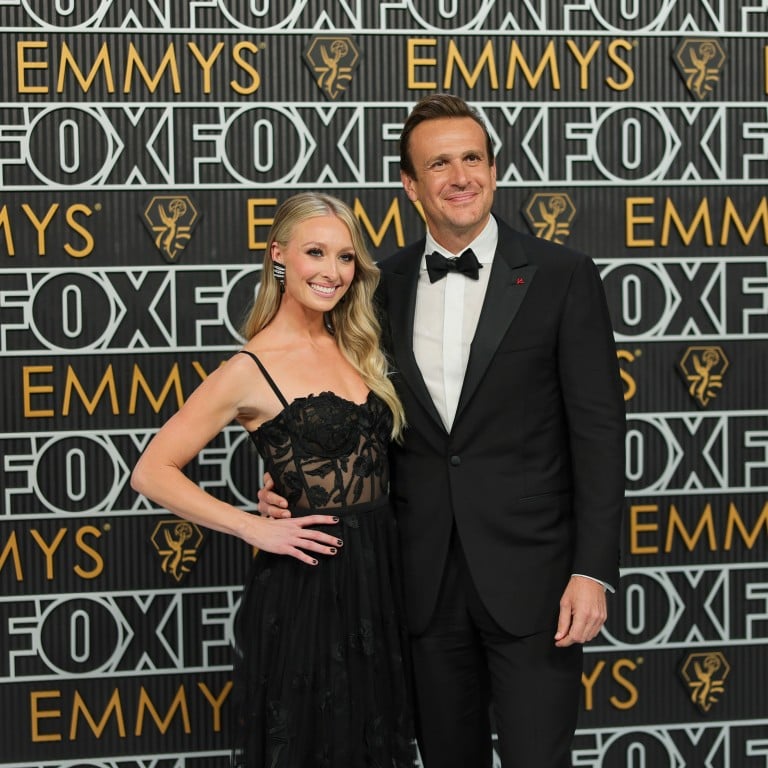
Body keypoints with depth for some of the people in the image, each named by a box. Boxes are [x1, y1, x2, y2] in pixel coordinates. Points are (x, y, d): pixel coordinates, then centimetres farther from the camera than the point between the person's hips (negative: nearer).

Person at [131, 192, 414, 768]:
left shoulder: (356, 349, 10)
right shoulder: (252, 370, -9)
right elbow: (153, 472, -10)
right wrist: (254, 528, -15)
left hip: (379, 578, 6)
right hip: (306, 588, -6)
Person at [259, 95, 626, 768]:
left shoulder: (561, 276, -4)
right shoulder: (387, 285, 7)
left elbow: (598, 429, -6)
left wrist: (593, 571, -12)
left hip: (529, 577, -4)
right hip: (426, 579, 4)